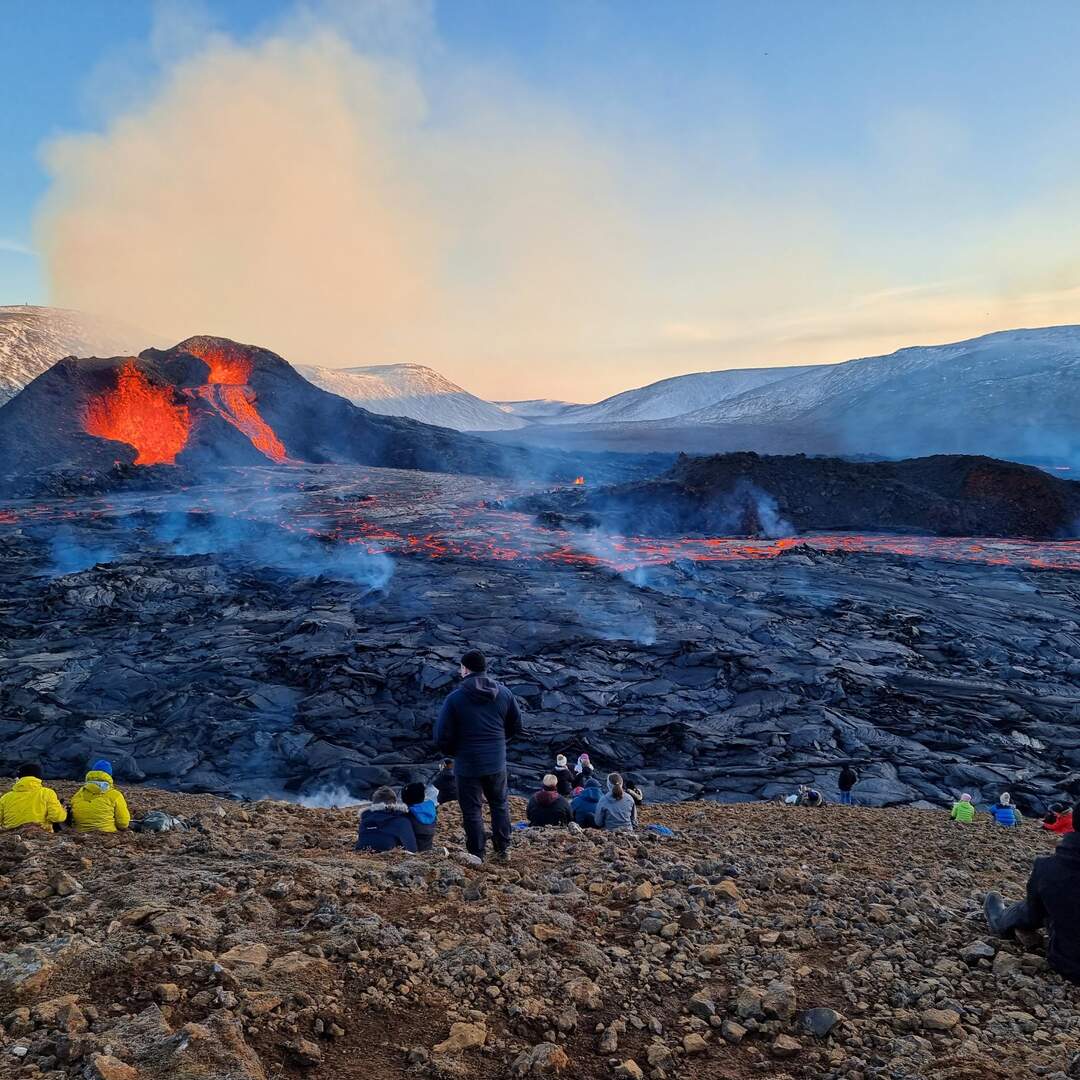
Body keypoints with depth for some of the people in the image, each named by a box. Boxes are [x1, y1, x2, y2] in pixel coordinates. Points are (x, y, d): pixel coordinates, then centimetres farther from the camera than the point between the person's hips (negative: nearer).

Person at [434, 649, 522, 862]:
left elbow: (442, 737, -11)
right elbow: (516, 727, 7)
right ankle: (503, 849, 25)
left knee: (472, 810, 10)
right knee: (500, 804, 21)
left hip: (467, 765, -3)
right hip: (497, 763, 3)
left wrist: (454, 751, 9)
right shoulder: (504, 693, -2)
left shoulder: (455, 698, -14)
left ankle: (476, 855, 16)